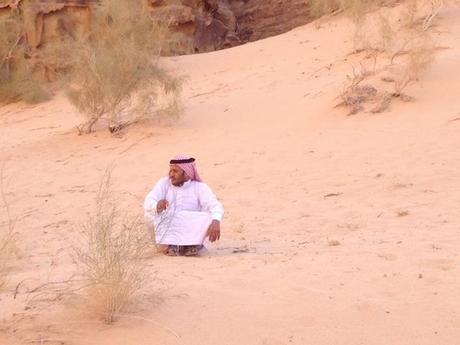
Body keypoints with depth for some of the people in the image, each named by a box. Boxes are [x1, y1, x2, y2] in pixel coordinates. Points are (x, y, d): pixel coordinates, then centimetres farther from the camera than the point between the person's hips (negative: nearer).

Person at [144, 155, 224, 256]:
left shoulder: (199, 187, -5)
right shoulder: (164, 183, -2)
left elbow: (215, 206, -20)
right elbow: (148, 202, -17)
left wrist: (216, 222, -43)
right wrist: (157, 206, -42)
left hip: (193, 232, -1)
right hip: (167, 229, 1)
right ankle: (172, 243, -28)